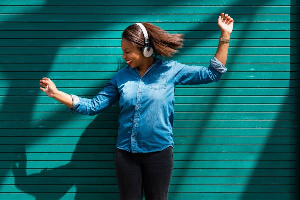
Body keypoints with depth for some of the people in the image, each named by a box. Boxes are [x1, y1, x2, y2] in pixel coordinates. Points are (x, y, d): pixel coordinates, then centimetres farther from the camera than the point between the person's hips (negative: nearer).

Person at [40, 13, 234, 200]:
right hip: (126, 153, 2)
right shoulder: (122, 76, 2)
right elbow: (94, 105, 2)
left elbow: (212, 73, -4)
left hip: (159, 151, -2)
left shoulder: (170, 70, -5)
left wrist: (225, 36, -11)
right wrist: (56, 93, -4)